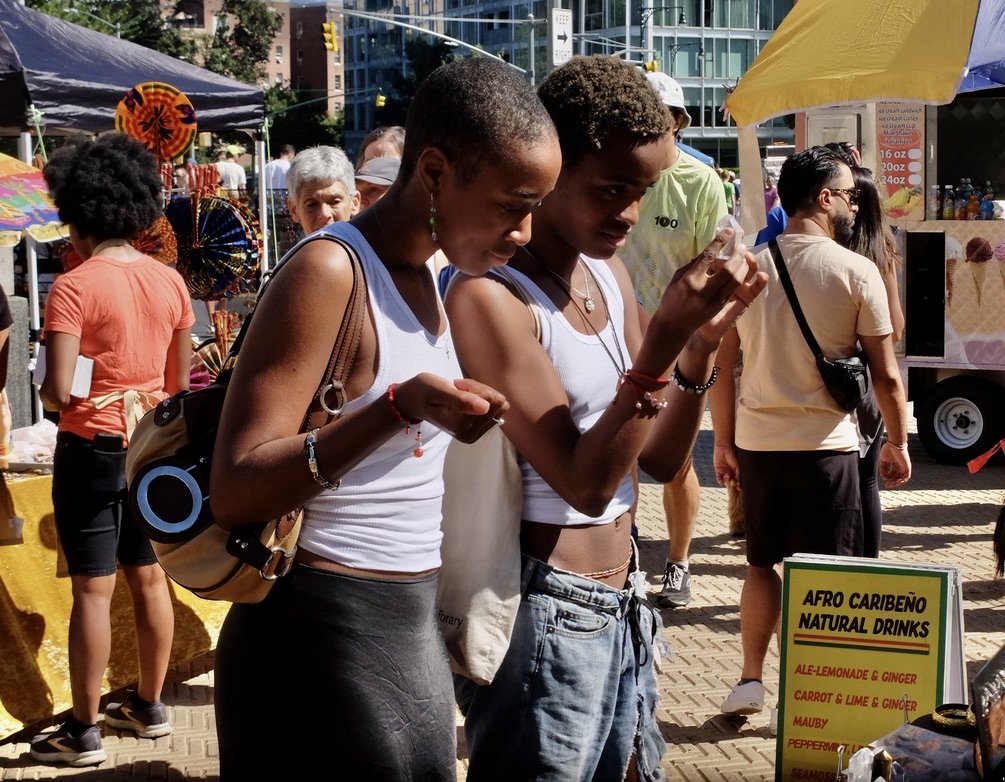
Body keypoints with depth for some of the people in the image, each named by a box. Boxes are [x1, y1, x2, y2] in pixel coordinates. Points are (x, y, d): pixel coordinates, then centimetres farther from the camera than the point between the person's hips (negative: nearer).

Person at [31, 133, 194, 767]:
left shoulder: (75, 288, -17)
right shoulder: (170, 282, 1)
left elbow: (58, 391, -21)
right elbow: (179, 380, 8)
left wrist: (45, 389, 0)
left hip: (92, 448, -6)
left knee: (93, 589, 0)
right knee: (149, 577, 15)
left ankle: (84, 732, 7)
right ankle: (150, 706, 27)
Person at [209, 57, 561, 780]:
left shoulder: (426, 273, 10)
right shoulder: (330, 271, -17)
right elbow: (235, 491, -22)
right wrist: (401, 408, -32)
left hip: (412, 632, 8)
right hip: (327, 639, -8)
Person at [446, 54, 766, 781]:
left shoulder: (609, 273, 7)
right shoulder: (491, 295, -18)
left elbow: (661, 458, 9)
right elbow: (584, 482, -21)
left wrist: (704, 340, -6)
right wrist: (664, 336, -27)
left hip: (623, 609, 8)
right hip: (547, 615, -8)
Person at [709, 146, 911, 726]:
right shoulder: (857, 271, -9)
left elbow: (721, 364, 5)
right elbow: (885, 374, -6)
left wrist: (724, 443, 14)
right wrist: (899, 442, 7)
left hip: (756, 440, 4)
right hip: (825, 445, -4)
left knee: (762, 563, 20)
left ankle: (751, 680, 21)